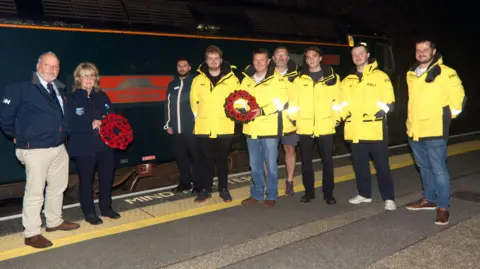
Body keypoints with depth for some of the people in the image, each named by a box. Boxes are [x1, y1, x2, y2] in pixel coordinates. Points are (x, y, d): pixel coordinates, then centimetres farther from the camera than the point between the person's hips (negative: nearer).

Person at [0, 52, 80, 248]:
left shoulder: (59, 90, 11)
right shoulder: (21, 88, -10)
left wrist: (64, 133, 11)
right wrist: (19, 137, -1)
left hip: (59, 148, 7)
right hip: (35, 150, -7)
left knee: (58, 186, 18)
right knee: (35, 191, -1)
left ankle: (54, 221, 35)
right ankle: (32, 234, 11)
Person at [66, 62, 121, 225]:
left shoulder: (102, 96, 11)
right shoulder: (72, 98, -5)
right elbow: (70, 124, -13)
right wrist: (91, 125, -20)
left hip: (105, 145, 5)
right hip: (84, 147, -5)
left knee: (107, 177, 12)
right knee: (86, 180, 4)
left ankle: (106, 207, 30)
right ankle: (89, 212, 18)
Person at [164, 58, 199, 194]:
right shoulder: (172, 85, 13)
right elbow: (168, 106, 14)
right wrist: (168, 124, 10)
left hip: (192, 128, -5)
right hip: (176, 129, 5)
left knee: (195, 157, 2)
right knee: (180, 157, 11)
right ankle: (185, 182, 23)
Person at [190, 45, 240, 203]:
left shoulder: (231, 79, 1)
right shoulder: (198, 80, 5)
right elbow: (194, 101, 11)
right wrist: (199, 116, 5)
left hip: (224, 128, -1)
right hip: (204, 128, 1)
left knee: (222, 159, 9)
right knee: (206, 159, 7)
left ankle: (223, 189, 22)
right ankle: (205, 190, 18)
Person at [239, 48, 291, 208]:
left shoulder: (277, 78, -4)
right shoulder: (247, 79, 11)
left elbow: (281, 100, -14)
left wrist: (262, 111, -24)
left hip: (270, 128, -5)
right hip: (251, 128, 5)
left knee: (270, 164, 4)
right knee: (255, 164, 13)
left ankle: (271, 196, 17)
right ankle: (257, 194, 26)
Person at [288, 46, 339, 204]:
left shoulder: (332, 77, 4)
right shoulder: (299, 79, 6)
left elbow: (338, 100, 3)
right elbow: (294, 101, 4)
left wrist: (336, 118, -4)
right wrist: (294, 119, -4)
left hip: (325, 126, -1)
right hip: (305, 127, 1)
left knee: (327, 160, 5)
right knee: (306, 161, 9)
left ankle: (328, 193, 18)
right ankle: (309, 192, 22)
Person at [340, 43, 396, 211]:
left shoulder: (380, 76, 0)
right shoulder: (347, 80, 13)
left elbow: (389, 103, -4)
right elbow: (343, 103, 18)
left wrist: (376, 115, -13)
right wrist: (345, 115, 2)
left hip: (375, 131, -4)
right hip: (355, 132, 5)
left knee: (382, 165, 1)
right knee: (359, 165, 13)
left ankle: (389, 198, 11)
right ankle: (364, 194, 28)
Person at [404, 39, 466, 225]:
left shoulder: (445, 73, -8)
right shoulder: (411, 74, 11)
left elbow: (458, 96, -4)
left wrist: (447, 115, 3)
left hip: (434, 131, -7)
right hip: (414, 131, 7)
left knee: (438, 170, -3)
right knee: (424, 168, 17)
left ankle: (443, 207, 7)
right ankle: (429, 199, 31)